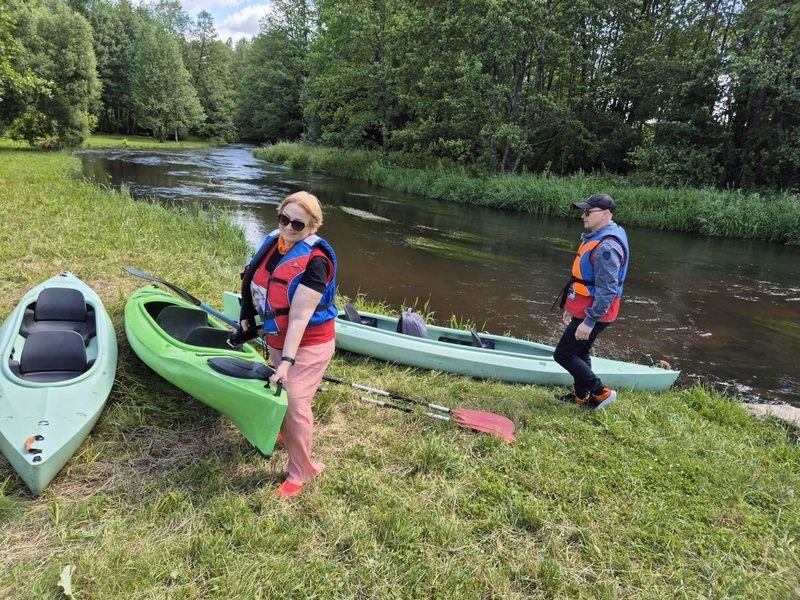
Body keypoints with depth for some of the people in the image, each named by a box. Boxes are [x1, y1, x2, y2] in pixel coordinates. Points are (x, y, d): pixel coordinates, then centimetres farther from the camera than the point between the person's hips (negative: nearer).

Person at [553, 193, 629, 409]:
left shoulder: (607, 247, -24)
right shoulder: (596, 238, 11)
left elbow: (607, 291, -28)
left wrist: (589, 321, -28)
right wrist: (571, 308, 23)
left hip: (593, 313, -10)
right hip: (583, 310, 10)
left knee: (563, 354, -4)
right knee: (580, 353, 21)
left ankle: (601, 393, 7)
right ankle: (581, 396, 36)